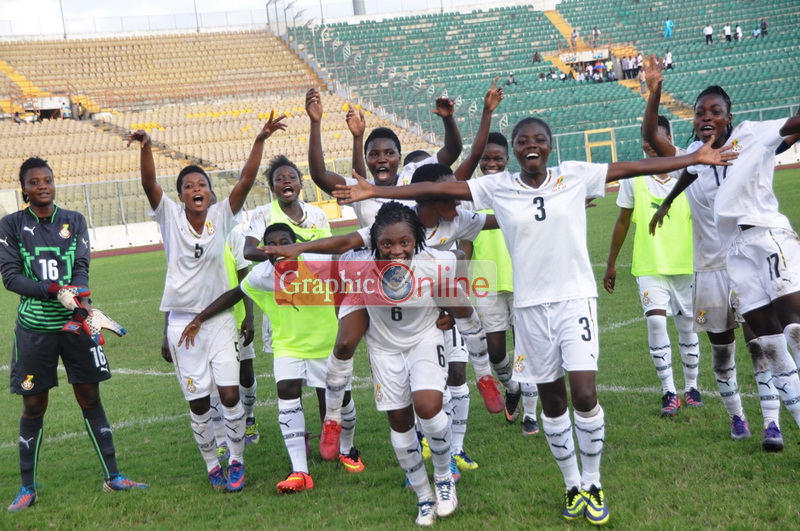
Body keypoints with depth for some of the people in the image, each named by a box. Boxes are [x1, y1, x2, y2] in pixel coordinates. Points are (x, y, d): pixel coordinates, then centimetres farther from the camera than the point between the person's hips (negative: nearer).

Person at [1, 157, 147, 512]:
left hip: (75, 322, 2)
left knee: (90, 398, 6)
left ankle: (112, 477, 14)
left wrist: (80, 298, -24)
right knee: (34, 405, 5)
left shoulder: (74, 221, 6)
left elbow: (81, 267, -3)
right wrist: (56, 291, -21)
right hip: (34, 326, -1)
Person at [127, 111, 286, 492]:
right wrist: (145, 148, -36)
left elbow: (246, 181, -12)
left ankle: (236, 461, 12)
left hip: (219, 318, 0)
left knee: (230, 393, -6)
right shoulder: (170, 217, -2)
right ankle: (212, 465, 21)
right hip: (183, 321, 0)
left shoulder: (221, 216, 0)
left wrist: (260, 140, -24)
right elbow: (149, 184, -18)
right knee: (198, 402, 5)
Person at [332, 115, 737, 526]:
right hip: (531, 305, 2)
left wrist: (695, 159, -4)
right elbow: (439, 189, -1)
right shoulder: (498, 187, 1)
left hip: (576, 297, -1)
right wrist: (374, 192, -4)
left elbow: (630, 167, -2)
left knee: (584, 393, -12)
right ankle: (573, 485, 26)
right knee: (552, 401, 9)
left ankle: (593, 483, 8)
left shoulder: (574, 176, 0)